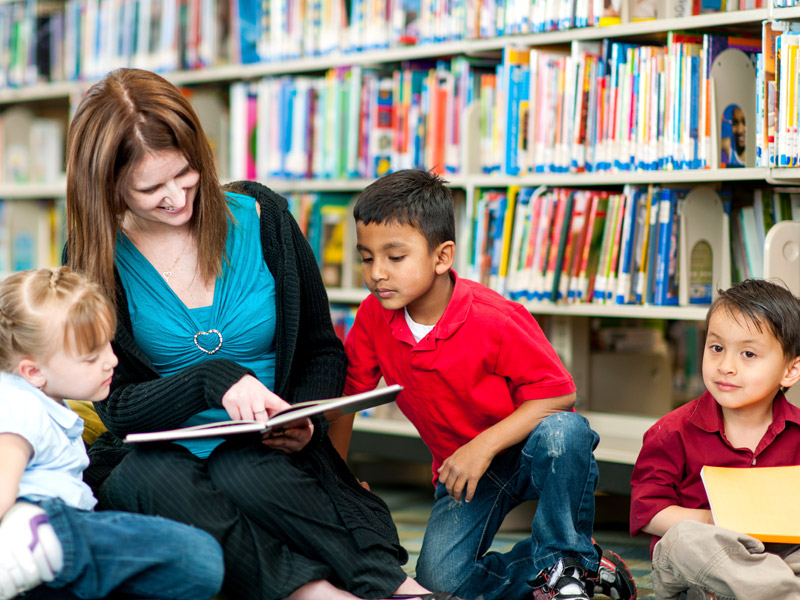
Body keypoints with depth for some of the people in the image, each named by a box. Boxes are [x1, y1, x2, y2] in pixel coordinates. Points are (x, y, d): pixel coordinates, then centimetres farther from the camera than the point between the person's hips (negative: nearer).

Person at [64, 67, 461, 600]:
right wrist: (214, 379, -21)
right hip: (161, 450, 0)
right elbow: (117, 404, -3)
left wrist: (305, 420, -11)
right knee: (147, 481, -35)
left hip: (264, 452, 0)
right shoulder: (97, 258, -1)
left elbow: (323, 350, 11)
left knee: (245, 474, -36)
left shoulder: (260, 218, 2)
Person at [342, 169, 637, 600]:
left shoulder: (495, 320, -25)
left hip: (525, 448, -3)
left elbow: (557, 393, -22)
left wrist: (484, 446, -30)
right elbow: (345, 392, 2)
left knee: (563, 431, -39)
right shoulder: (374, 317, -10)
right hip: (461, 465, 4)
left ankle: (566, 562, -17)